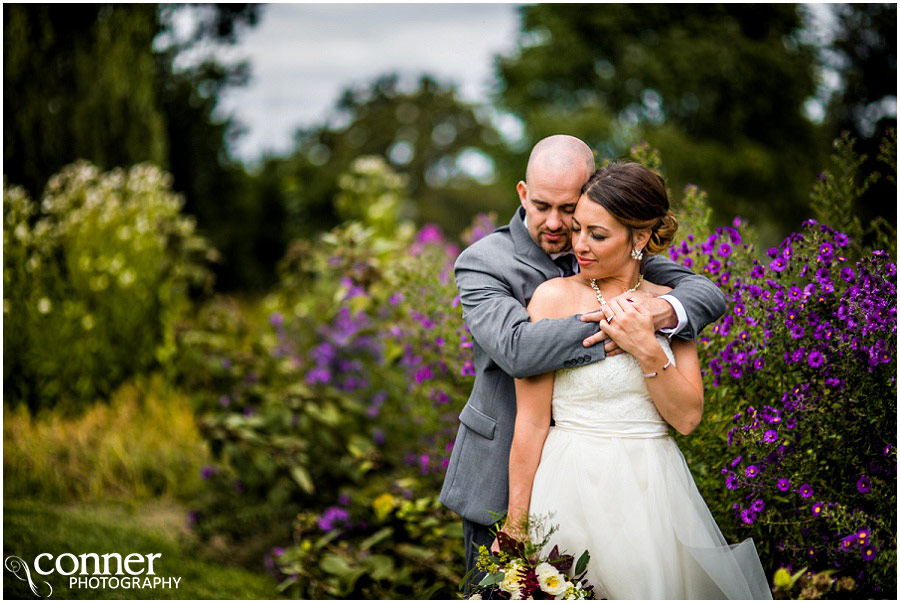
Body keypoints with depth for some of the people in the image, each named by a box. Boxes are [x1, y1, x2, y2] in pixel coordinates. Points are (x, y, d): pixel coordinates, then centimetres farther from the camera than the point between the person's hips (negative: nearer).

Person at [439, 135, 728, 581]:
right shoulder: (482, 263, -12)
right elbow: (515, 349, -30)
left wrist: (665, 310, -30)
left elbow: (707, 294, -6)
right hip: (504, 479, -3)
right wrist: (614, 330, -34)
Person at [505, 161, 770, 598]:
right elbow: (531, 423, -7)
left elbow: (687, 417, -1)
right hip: (571, 492, -3)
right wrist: (514, 528, -6)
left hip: (653, 492, 3)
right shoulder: (554, 297, -6)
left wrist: (647, 351, -15)